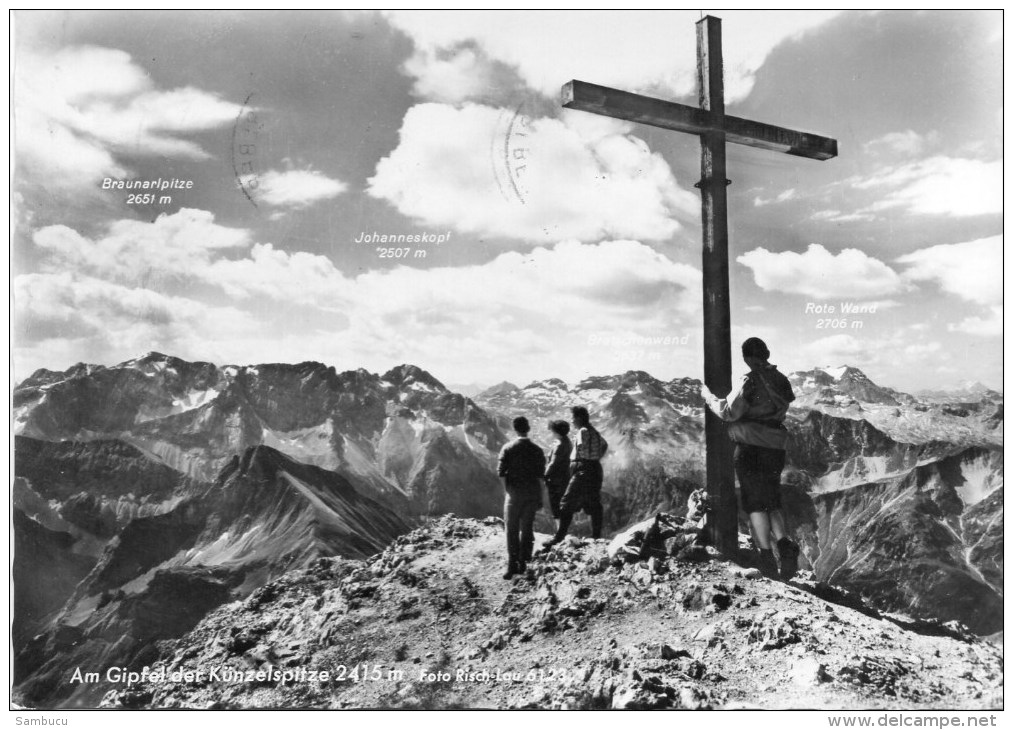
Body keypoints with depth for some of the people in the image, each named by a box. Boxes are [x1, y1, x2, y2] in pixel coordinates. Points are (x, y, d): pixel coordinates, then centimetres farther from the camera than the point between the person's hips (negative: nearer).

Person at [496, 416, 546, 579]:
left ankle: (512, 565, -5)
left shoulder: (508, 448, -5)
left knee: (512, 529, 2)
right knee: (527, 529, 11)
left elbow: (501, 472, -8)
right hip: (532, 493, 2)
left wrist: (508, 489, 7)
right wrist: (540, 499, 7)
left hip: (514, 492, -2)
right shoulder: (537, 450, 1)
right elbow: (540, 476, 1)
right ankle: (523, 563, 13)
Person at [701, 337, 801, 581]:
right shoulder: (781, 381, 9)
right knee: (772, 502, 16)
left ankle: (767, 558, 1)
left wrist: (709, 396, 1)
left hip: (750, 448, -6)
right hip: (775, 448, 6)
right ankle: (784, 545, -5)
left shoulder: (750, 381, -13)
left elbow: (729, 412, -14)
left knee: (755, 503, 3)